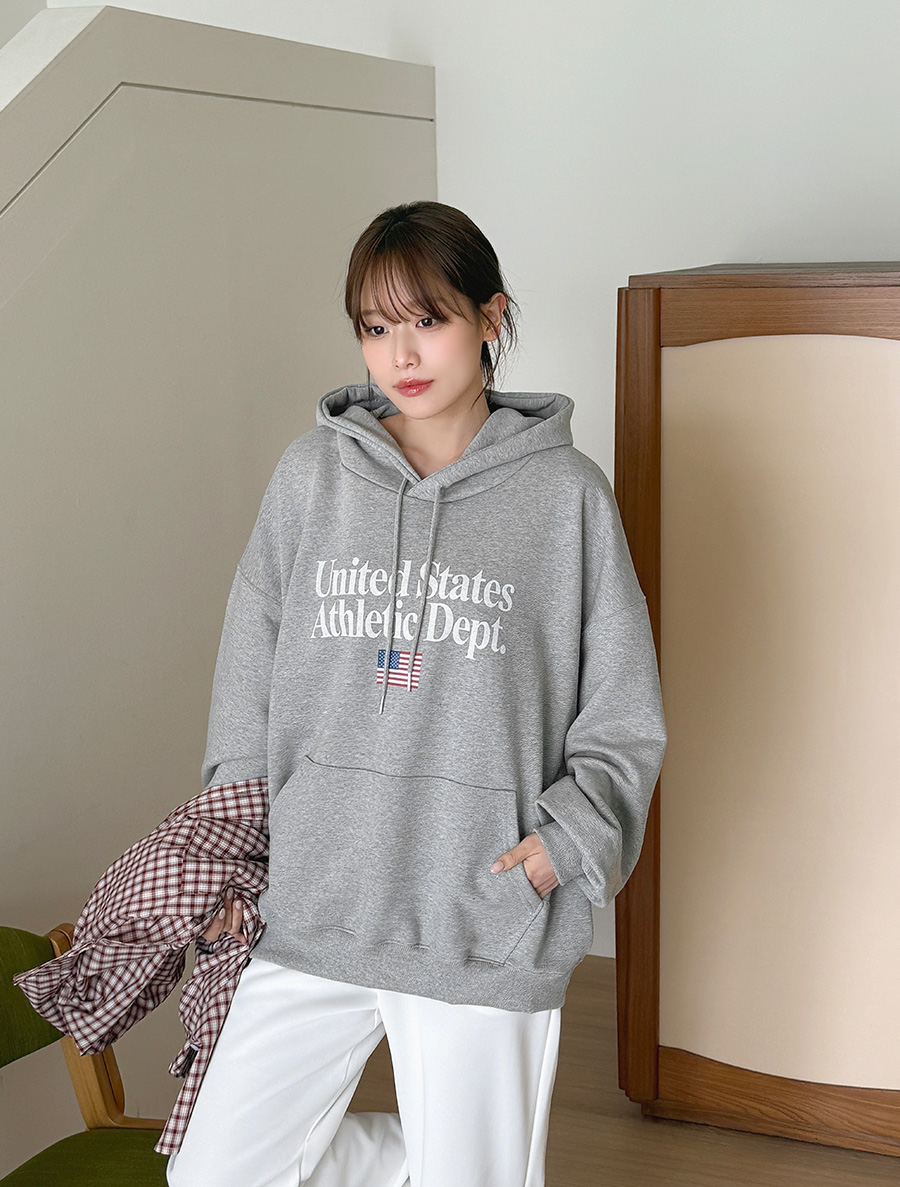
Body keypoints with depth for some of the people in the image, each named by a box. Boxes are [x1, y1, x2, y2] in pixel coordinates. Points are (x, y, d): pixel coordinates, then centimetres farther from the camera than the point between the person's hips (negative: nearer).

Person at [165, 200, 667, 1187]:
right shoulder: (312, 474, 3)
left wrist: (570, 837, -12)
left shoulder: (566, 493, -3)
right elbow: (248, 674, 9)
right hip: (308, 911, 3)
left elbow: (624, 715, 2)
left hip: (488, 921, -2)